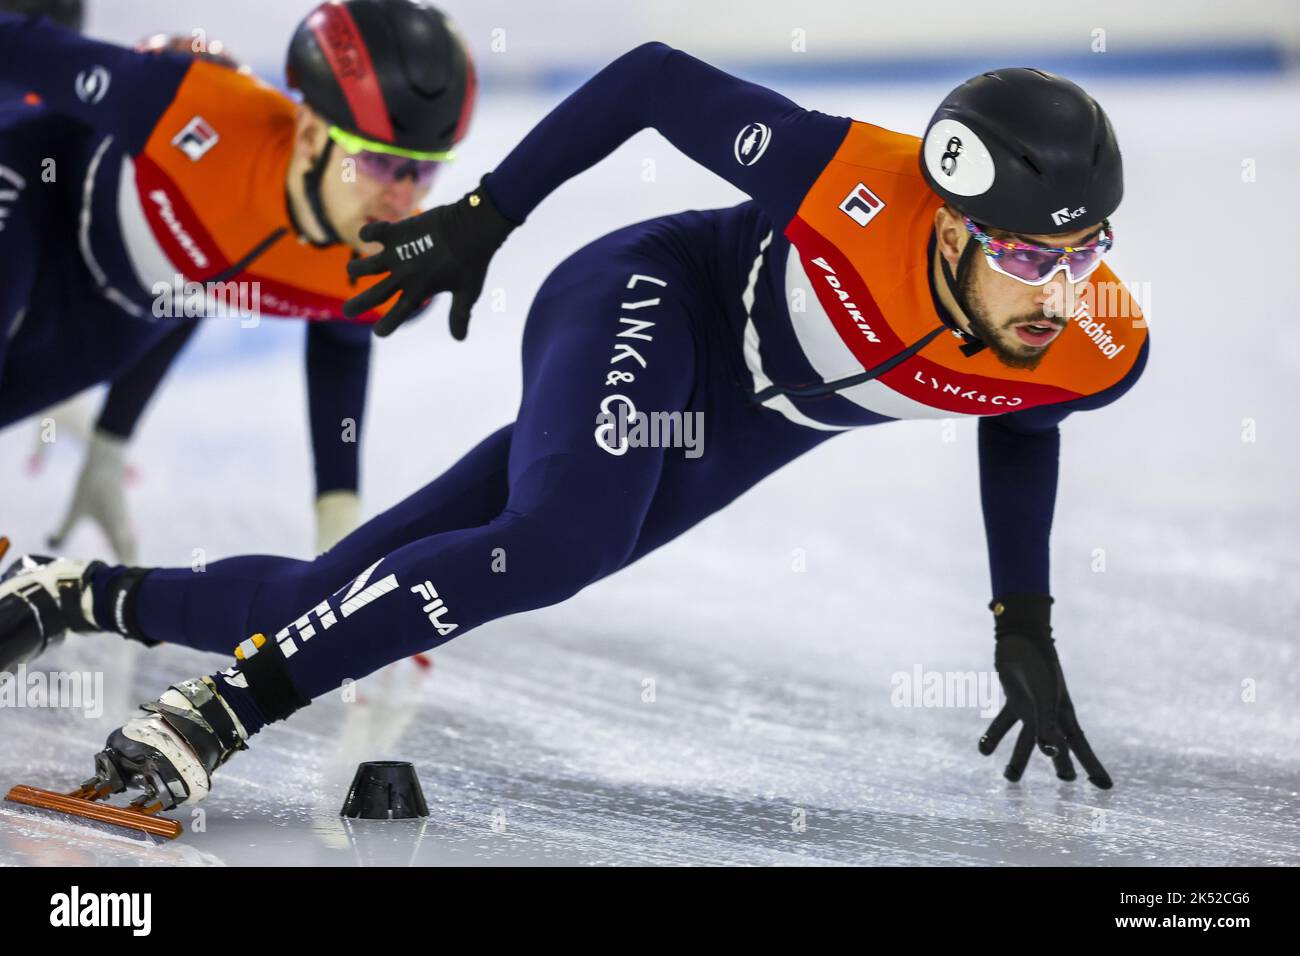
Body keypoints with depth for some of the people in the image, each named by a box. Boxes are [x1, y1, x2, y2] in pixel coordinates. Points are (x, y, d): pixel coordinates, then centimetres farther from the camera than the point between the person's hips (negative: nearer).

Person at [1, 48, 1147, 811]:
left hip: (714, 447, 5)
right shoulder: (857, 185, -34)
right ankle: (223, 707, -26)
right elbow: (653, 79, -18)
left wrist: (1026, 629, 4)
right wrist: (482, 219, -14)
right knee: (562, 540, -37)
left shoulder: (1100, 350, -20)